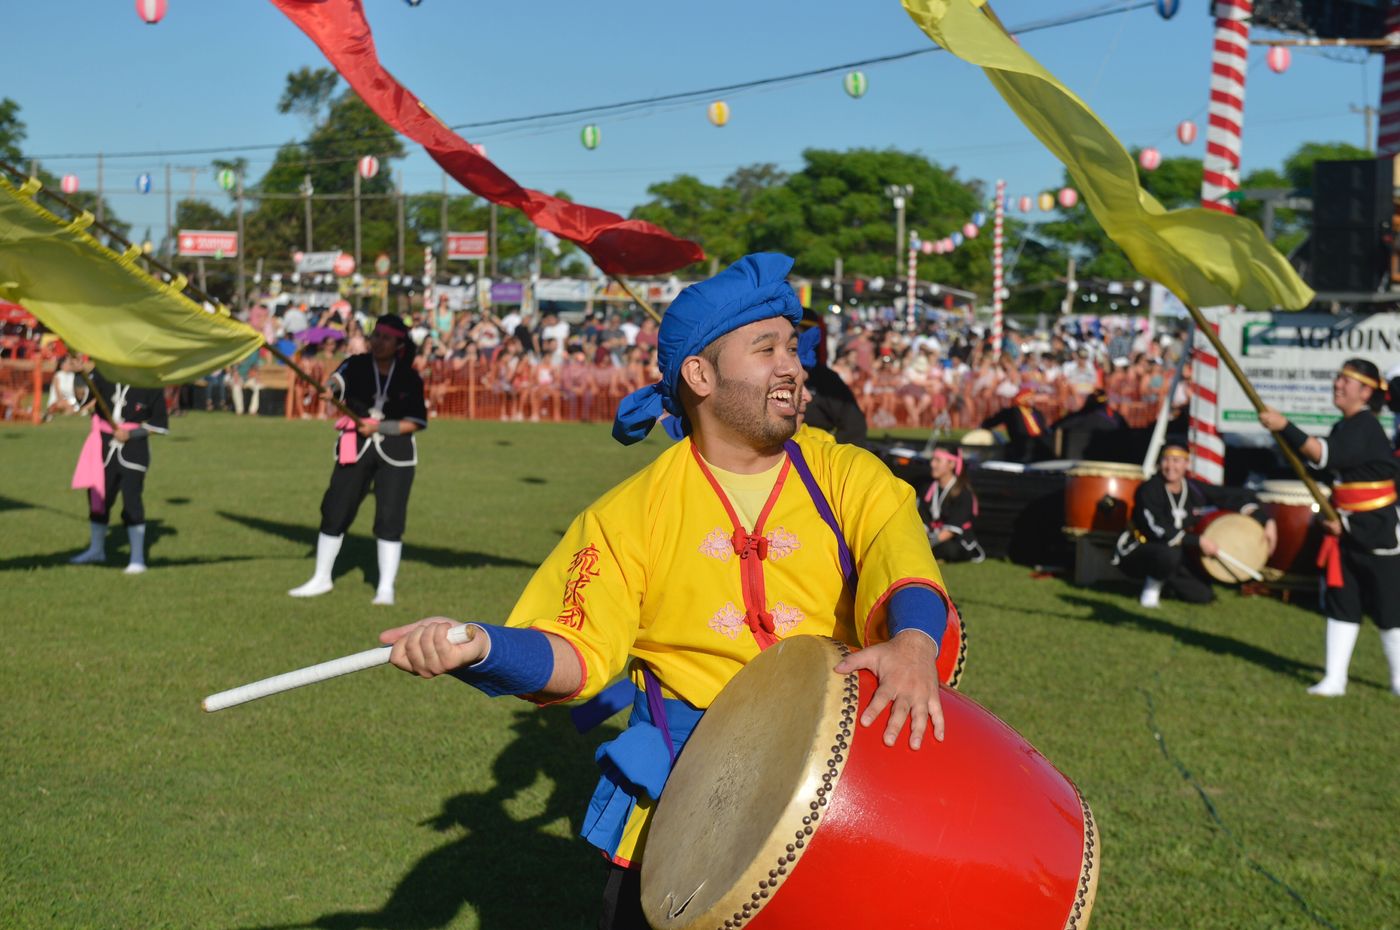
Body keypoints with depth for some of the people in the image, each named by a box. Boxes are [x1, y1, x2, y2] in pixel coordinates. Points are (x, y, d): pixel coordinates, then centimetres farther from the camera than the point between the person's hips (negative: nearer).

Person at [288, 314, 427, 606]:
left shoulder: (410, 379, -1)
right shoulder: (356, 365, -2)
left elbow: (417, 422, -2)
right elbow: (338, 380, -22)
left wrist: (379, 427, -14)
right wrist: (331, 386, -46)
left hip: (395, 452, -1)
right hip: (356, 447, 1)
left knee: (389, 518, -6)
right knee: (335, 511, 3)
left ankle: (386, 587, 5)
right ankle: (322, 579, 20)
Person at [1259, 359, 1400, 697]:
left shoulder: (1366, 428, -18)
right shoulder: (1343, 428, 10)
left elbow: (1326, 455, -32)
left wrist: (1284, 427, -35)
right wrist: (1333, 515, 1)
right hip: (1347, 529, 9)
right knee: (1341, 601, 7)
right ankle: (1334, 680, 10)